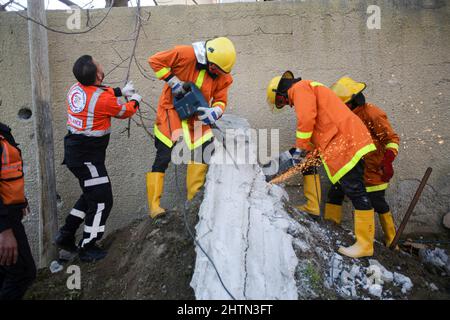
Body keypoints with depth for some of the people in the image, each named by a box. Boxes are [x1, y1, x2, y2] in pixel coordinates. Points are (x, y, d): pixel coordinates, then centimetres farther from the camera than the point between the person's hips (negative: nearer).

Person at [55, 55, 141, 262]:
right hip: (87, 157, -9)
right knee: (102, 200, 3)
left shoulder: (76, 88, 2)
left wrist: (121, 91, 27)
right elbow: (125, 112, -2)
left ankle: (66, 235, 30)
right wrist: (135, 100, 18)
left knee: (91, 195, 22)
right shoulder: (103, 98, -20)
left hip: (74, 150, 9)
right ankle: (87, 248, 15)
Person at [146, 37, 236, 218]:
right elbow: (155, 61, -14)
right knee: (163, 157, -9)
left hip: (196, 114, 6)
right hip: (172, 110, -5)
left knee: (204, 151, 0)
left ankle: (194, 198, 17)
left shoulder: (222, 76, -4)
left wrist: (215, 112, -24)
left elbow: (220, 100, -1)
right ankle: (154, 206, -4)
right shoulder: (185, 54, -19)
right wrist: (173, 81, -21)